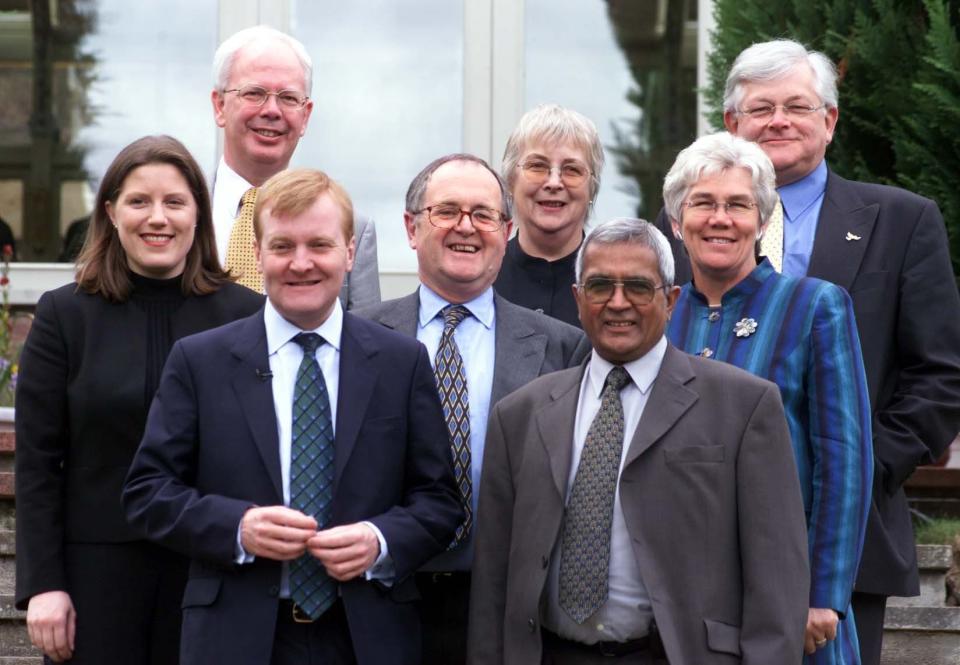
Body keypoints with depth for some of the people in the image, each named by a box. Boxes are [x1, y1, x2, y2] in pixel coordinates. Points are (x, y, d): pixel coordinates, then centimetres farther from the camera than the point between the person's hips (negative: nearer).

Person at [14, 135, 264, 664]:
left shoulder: (242, 314, 2)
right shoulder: (63, 315, 3)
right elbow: (36, 465, 1)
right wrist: (43, 585, -6)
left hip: (209, 570, 0)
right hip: (97, 570, 0)